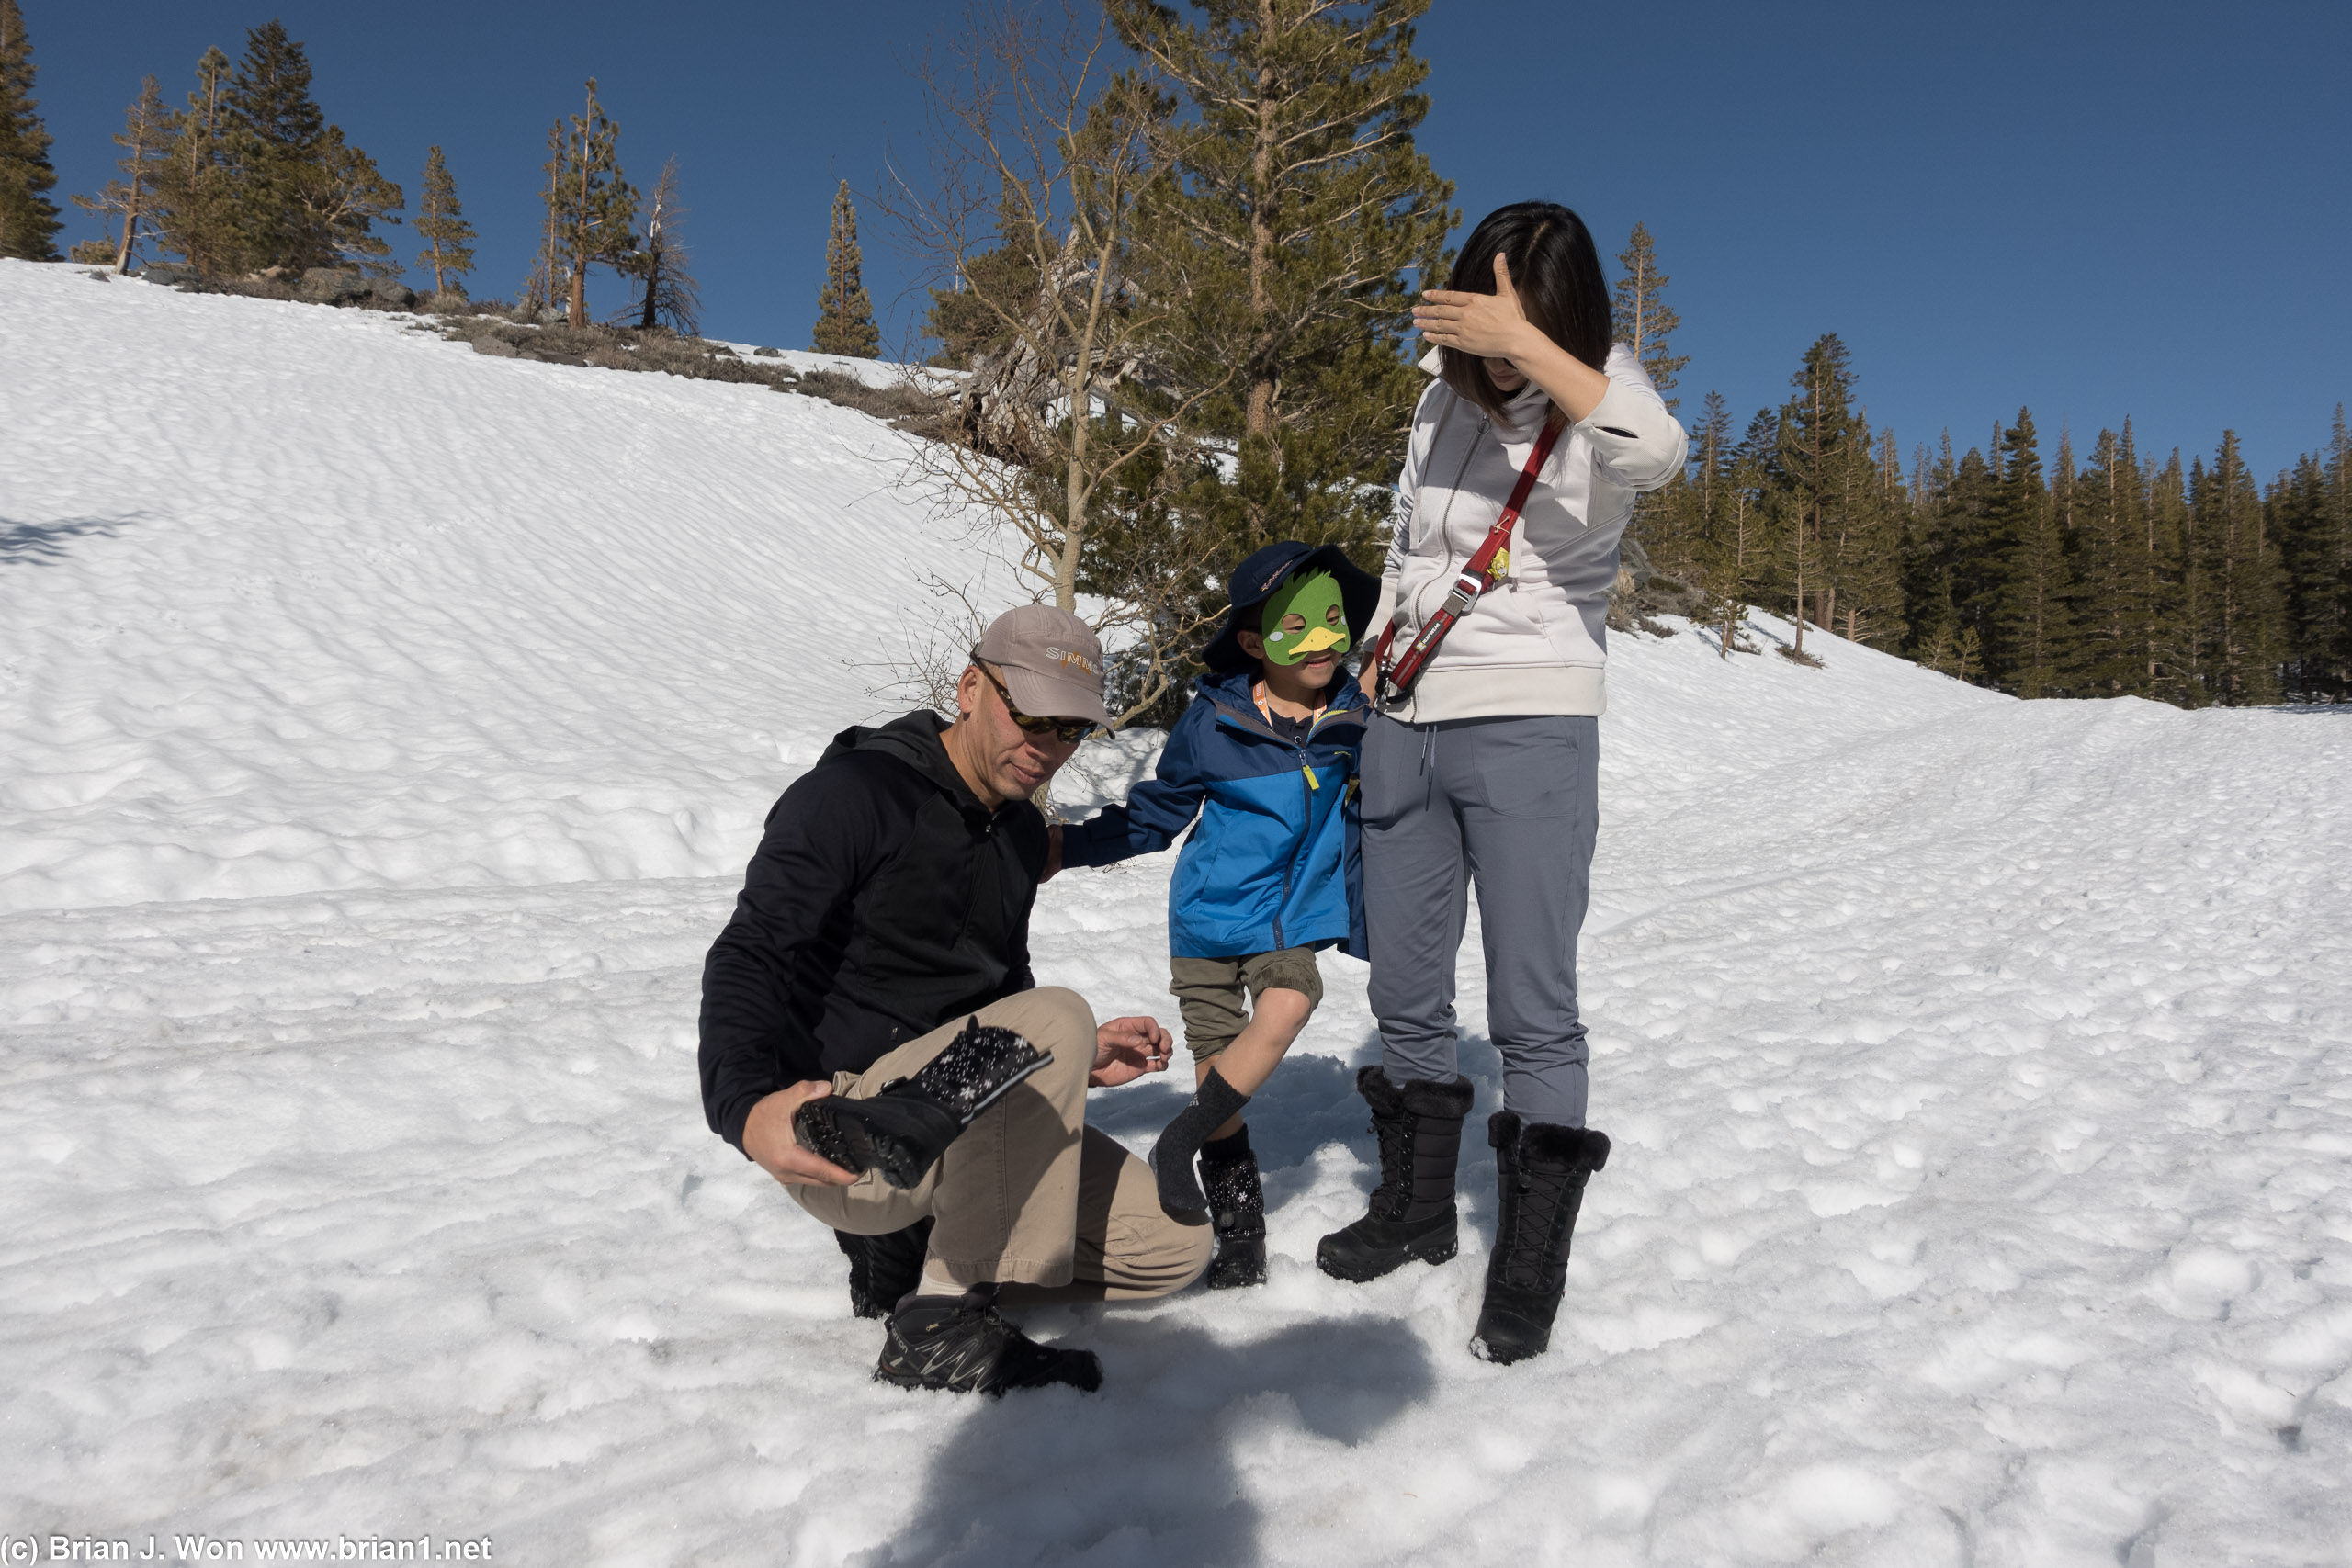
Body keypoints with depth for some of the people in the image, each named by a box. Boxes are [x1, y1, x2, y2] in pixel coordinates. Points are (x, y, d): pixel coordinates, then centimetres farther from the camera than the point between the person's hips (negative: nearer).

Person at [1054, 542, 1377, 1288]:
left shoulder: (1354, 719, -1)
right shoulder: (1213, 719, -8)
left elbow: (1364, 829, 14)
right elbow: (1156, 813, 4)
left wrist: (1367, 925, 15)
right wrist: (1067, 844, -4)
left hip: (1295, 916, 1)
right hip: (1208, 914, -1)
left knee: (1286, 1010, -27)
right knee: (1217, 1064, 2)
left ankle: (1177, 1143, -9)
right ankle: (1238, 1231, 17)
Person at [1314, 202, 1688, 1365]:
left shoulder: (1597, 399, -6)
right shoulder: (1444, 398, 11)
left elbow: (1658, 453, -31)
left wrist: (1525, 345, -31)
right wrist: (1377, 645, 10)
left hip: (1530, 729, -6)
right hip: (1404, 725, 6)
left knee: (1532, 1010, -7)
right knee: (1403, 993, 13)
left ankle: (1529, 1266, 7)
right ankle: (1417, 1205, 31)